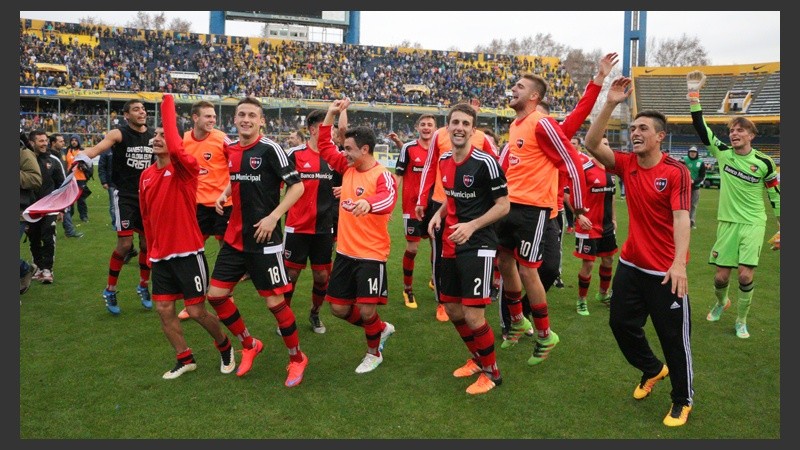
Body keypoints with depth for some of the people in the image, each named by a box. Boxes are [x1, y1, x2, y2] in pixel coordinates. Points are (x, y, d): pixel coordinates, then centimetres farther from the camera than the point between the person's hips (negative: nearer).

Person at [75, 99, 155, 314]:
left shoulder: (154, 136, 3)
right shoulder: (119, 134, -10)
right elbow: (98, 147, -28)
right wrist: (83, 156, -47)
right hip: (125, 196, -4)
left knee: (148, 242, 8)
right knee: (125, 244, -7)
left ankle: (144, 286, 27)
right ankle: (109, 291, 10)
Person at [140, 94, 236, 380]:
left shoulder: (185, 168, -12)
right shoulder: (145, 176, 7)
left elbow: (176, 150, -36)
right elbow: (147, 218, 17)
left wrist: (167, 105, -26)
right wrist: (151, 251, 18)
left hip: (188, 253, -6)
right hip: (160, 256, 6)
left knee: (197, 311, 1)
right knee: (164, 309, 8)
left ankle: (224, 346, 28)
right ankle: (185, 359, 26)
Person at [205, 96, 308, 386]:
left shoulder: (270, 149, -12)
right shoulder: (231, 149, 7)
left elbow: (297, 186, -13)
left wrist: (273, 217, -21)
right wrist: (225, 194, 6)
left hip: (263, 240, -7)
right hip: (235, 238, 7)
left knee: (274, 301, -1)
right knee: (216, 295, 7)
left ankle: (297, 358, 21)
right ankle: (249, 345, 29)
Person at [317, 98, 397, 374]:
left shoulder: (382, 176, -17)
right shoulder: (347, 167, 5)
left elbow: (388, 200, -38)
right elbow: (324, 146, 16)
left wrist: (368, 203, -60)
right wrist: (331, 114, 6)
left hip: (371, 255, -7)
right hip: (345, 252, 8)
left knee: (366, 311, -6)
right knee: (339, 308, 12)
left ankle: (374, 352, 25)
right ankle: (381, 329, 37)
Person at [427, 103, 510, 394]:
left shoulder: (485, 163, -15)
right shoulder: (444, 160, 7)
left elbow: (503, 206, -13)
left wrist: (471, 226, -23)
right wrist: (439, 214, 3)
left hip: (478, 246, -8)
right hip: (450, 245, 8)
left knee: (473, 315, -8)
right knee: (452, 309, 15)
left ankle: (491, 372, 16)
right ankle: (477, 359, 38)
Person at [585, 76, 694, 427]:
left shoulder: (676, 172, -15)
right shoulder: (626, 165, 0)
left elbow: (681, 218, -23)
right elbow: (592, 144, -11)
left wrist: (679, 262, -34)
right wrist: (610, 104, -18)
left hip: (665, 270, -6)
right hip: (631, 264, 6)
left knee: (674, 336, 5)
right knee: (621, 322, 16)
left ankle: (683, 400, 26)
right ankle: (652, 369, 43)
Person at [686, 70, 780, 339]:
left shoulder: (764, 163, -5)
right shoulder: (722, 153, -1)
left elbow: (776, 196, 4)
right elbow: (701, 128, -6)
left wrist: (781, 229, 6)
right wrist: (694, 97, -13)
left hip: (753, 223, -1)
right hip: (727, 222, 2)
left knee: (745, 275, -10)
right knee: (721, 276, 3)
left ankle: (741, 321, 11)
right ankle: (721, 302, 37)